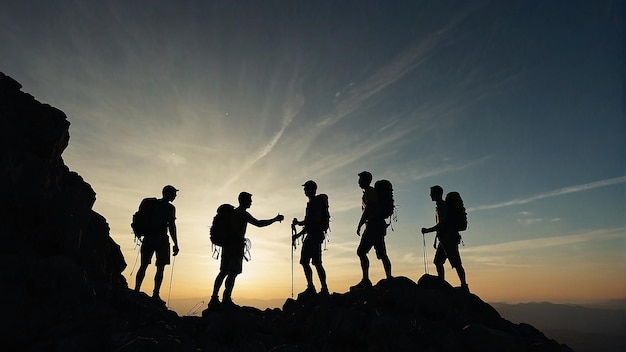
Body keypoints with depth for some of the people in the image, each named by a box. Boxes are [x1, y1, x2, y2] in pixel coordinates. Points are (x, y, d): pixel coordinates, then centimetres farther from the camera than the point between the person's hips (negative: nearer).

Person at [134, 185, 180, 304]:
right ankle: (155, 295, -6)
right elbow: (172, 227, -11)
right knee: (160, 268, -2)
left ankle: (136, 291, 8)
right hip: (161, 239, -6)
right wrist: (176, 245, -10)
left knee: (143, 266, 10)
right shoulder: (170, 208, -5)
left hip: (148, 238, 6)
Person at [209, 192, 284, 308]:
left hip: (227, 245, 9)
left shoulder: (233, 212, 19)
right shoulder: (243, 213, -8)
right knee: (233, 273, -7)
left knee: (223, 272, 10)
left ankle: (214, 298, 10)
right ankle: (226, 299, -9)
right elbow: (258, 223, -13)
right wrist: (275, 219, -6)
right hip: (236, 245, -9)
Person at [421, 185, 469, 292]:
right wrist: (436, 239, 23)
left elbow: (441, 224, -21)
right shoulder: (441, 206, 19)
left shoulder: (441, 206, -12)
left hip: (449, 238, -10)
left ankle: (464, 286, -5)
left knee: (456, 263, -8)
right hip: (445, 239, 10)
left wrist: (428, 230, -14)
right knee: (438, 262, 11)